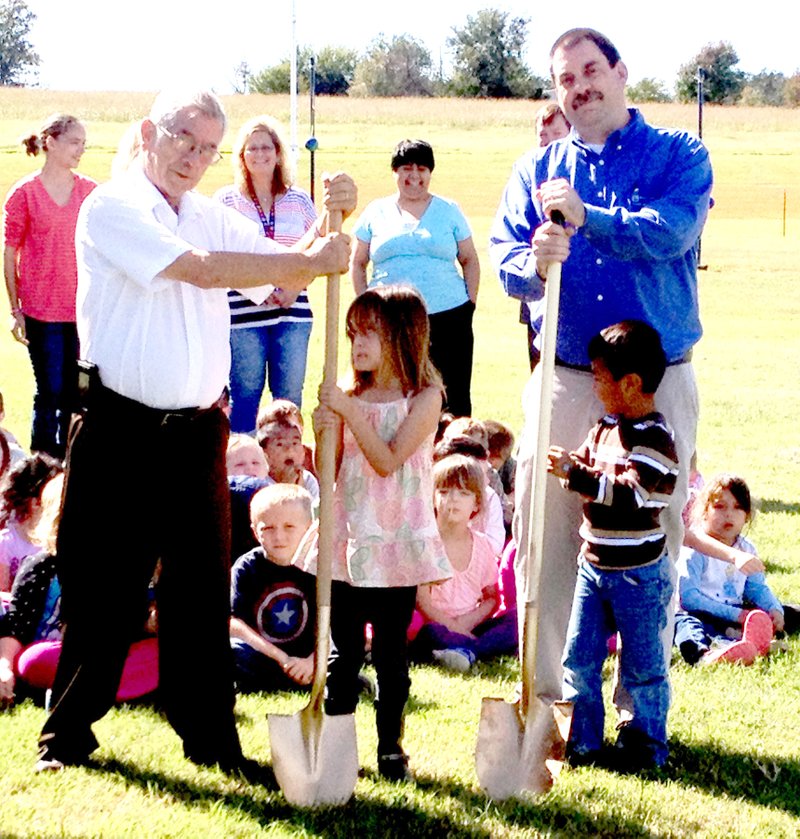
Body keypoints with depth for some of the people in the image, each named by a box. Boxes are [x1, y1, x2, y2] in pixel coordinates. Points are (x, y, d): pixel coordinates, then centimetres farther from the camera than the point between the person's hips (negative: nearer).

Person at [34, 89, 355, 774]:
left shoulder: (214, 218, 15)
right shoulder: (113, 207, -5)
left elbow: (285, 276, 9)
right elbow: (200, 269, -18)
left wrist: (329, 223, -9)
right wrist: (313, 260, -17)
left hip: (198, 430, 5)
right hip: (121, 428, -5)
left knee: (202, 584, 7)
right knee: (102, 587, 2)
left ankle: (211, 737, 16)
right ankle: (68, 735, 15)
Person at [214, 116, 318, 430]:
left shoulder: (299, 200, 10)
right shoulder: (226, 199, 4)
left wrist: (295, 288, -5)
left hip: (292, 312, 2)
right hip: (244, 314, -2)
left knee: (290, 397, 4)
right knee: (244, 395, -1)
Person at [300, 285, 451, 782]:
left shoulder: (424, 397, -6)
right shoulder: (351, 393, 5)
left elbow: (387, 460, -16)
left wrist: (350, 412, -21)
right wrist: (326, 432, -13)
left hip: (396, 544, -3)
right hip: (348, 538, 3)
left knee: (392, 652, 4)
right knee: (344, 651, 6)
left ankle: (392, 748, 14)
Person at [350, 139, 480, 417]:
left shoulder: (449, 211, 12)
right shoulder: (376, 212, 12)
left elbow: (470, 261, 15)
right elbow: (357, 263, 16)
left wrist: (470, 303, 4)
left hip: (447, 318, 0)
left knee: (453, 399, -4)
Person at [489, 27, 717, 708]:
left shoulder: (678, 156, 3)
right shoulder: (538, 169, 11)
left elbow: (671, 234, -16)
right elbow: (504, 255, -1)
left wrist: (588, 218, -27)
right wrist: (534, 263, -23)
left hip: (658, 383, -2)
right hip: (563, 379, 2)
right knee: (543, 531, 0)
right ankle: (545, 697, 13)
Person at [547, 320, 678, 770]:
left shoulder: (653, 438, -19)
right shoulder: (607, 427, 8)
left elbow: (628, 493, -28)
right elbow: (591, 469, 20)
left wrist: (575, 472, -29)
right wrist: (569, 465, -2)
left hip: (639, 573, -8)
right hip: (594, 564, 8)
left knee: (642, 665, 5)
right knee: (579, 657, 9)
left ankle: (646, 743, 19)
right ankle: (582, 741, 19)